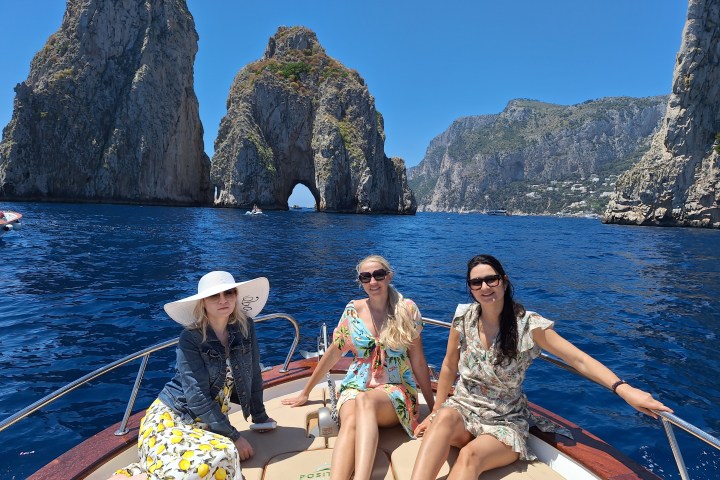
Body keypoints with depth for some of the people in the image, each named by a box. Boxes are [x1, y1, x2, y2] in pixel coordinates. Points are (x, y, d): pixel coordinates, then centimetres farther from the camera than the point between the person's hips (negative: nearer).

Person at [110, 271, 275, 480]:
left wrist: (260, 417, 14)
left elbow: (253, 375, 8)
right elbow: (197, 398, -18)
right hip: (170, 417, -4)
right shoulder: (190, 339, -15)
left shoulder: (245, 328, -3)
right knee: (222, 455, -35)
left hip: (204, 423, 5)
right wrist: (233, 436, -16)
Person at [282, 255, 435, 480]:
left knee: (364, 400, -36)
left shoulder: (407, 309, -3)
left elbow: (418, 361, 2)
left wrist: (433, 406, 5)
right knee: (350, 420, -33)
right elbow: (333, 353, 10)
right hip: (355, 386, 2)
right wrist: (305, 393, 15)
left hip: (396, 390, -1)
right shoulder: (353, 310, 2)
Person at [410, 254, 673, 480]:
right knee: (444, 419, -34)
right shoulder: (464, 318, -5)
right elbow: (448, 368, 5)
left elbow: (579, 359, -17)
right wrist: (436, 410, 8)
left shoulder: (528, 324, -13)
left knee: (470, 455, -33)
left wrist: (623, 388, -32)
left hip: (505, 421, -2)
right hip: (463, 408, 2)